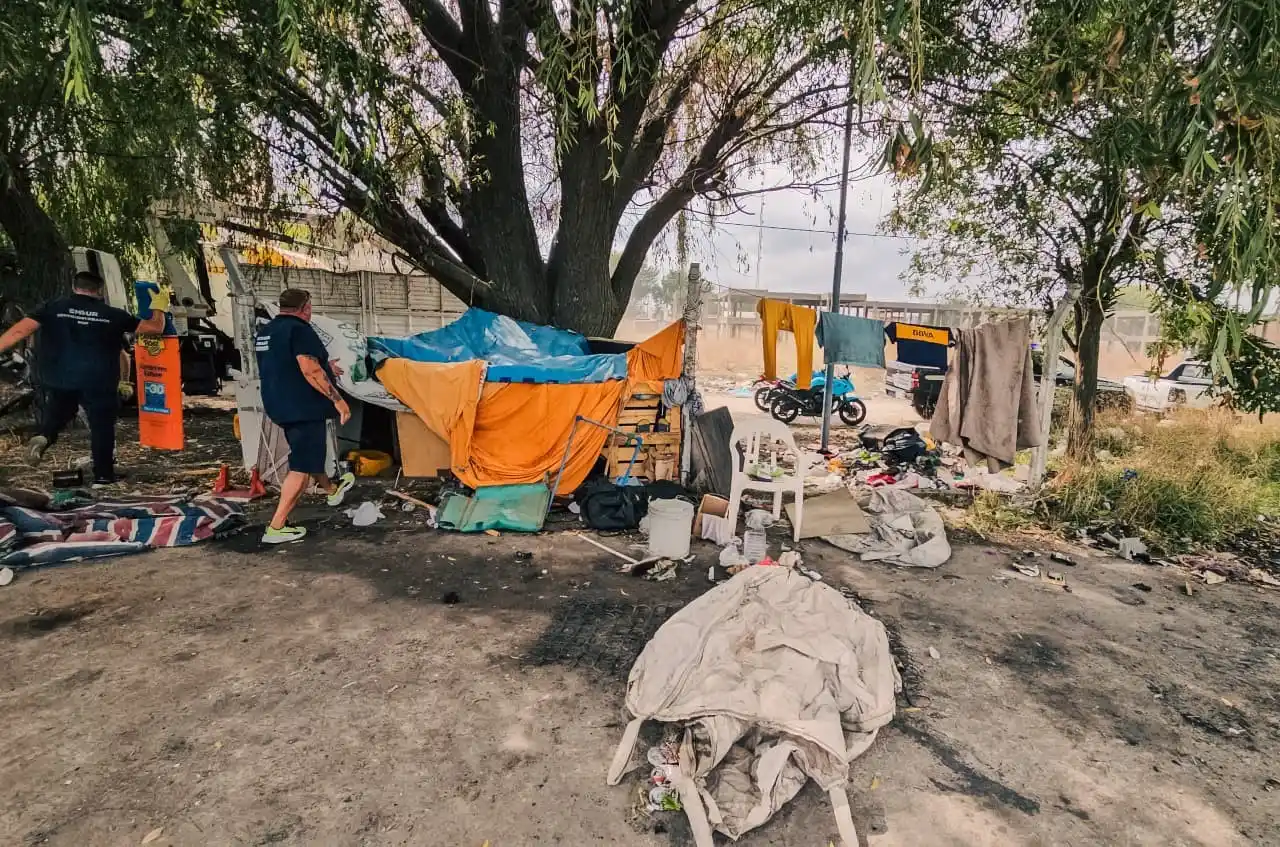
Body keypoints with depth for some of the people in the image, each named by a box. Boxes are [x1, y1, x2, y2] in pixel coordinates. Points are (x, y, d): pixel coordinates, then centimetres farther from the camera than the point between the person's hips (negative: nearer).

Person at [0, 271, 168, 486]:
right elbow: (155, 328, 4)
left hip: (58, 378, 2)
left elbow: (21, 330, -4)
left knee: (57, 412, 25)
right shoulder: (112, 314, 0)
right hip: (98, 381, -2)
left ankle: (42, 437, -6)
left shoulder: (54, 307, 2)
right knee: (102, 425, 7)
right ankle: (103, 475, 11)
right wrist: (159, 307, 20)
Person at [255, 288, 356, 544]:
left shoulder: (265, 332, 14)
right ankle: (276, 527, -7)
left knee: (309, 453, 27)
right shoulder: (299, 330, -17)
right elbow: (310, 371, -26)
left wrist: (326, 366, 34)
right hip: (303, 407, -10)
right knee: (302, 466, -6)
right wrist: (337, 400, -21)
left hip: (281, 405, 10)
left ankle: (332, 490, 49)